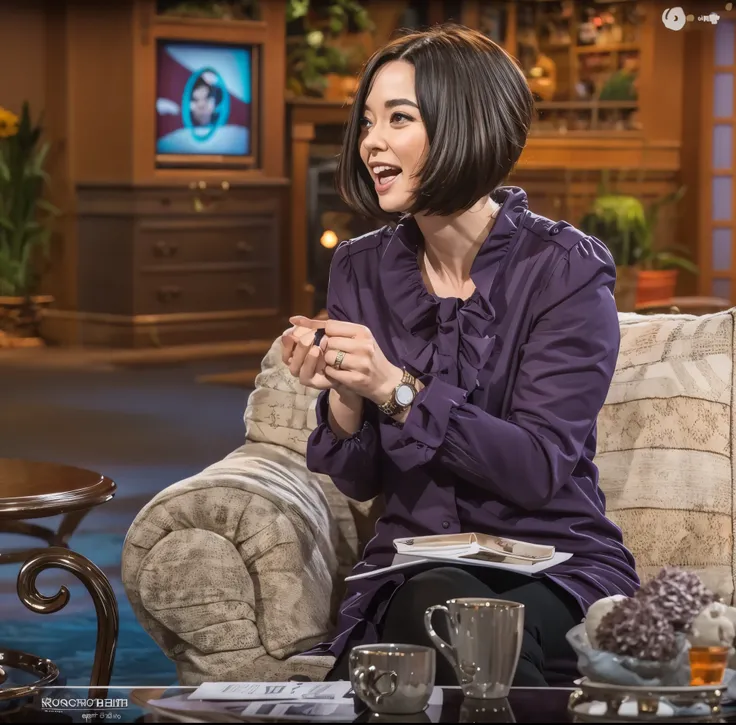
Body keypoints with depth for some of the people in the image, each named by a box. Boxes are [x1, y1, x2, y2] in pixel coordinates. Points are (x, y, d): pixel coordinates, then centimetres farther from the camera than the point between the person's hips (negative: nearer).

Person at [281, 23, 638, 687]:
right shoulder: (361, 268, 5)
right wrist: (341, 395, -15)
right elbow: (361, 481, 6)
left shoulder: (566, 270, -8)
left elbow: (537, 471, -15)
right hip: (413, 570, 3)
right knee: (442, 606, -33)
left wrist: (397, 390, -24)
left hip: (554, 565, -3)